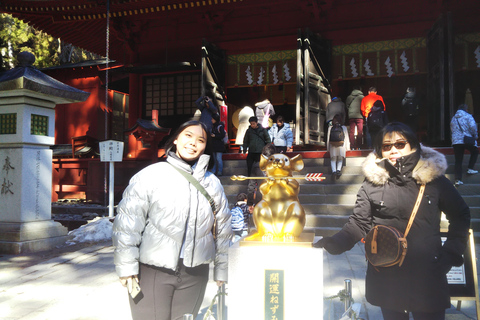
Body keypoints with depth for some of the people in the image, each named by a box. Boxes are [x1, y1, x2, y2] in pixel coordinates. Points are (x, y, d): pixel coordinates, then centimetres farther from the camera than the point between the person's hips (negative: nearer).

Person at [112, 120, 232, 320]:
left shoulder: (212, 184, 7)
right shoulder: (151, 176, -4)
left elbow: (223, 229, 14)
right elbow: (127, 224, -5)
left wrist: (222, 270, 15)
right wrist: (126, 266, -7)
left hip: (195, 275, 3)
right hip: (152, 272, -3)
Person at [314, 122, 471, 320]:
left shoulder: (433, 177, -1)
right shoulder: (372, 181, -2)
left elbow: (460, 215, 9)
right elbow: (359, 223, -1)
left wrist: (451, 253, 1)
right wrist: (335, 243, -17)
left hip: (427, 274, 0)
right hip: (386, 274, 1)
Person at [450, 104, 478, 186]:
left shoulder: (453, 118, 17)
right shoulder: (468, 116, -1)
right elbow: (472, 126, -13)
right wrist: (475, 136, 1)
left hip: (455, 141, 5)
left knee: (458, 161, 5)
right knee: (475, 152, 24)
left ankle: (457, 179, -1)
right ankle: (470, 169, 12)